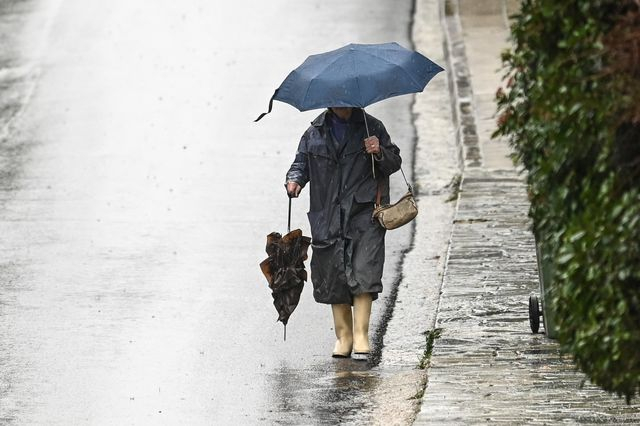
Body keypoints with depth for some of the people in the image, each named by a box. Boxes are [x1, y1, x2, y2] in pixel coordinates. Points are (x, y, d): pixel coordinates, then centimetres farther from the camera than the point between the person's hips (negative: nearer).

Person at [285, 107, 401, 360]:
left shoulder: (371, 127, 7)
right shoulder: (314, 133, 11)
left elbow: (394, 163, 9)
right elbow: (301, 162, 17)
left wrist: (380, 152, -12)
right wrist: (295, 180, -5)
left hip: (364, 214, -2)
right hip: (328, 219, 2)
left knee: (363, 273, -13)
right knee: (333, 277, 2)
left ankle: (361, 335, -11)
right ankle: (343, 336, 13)